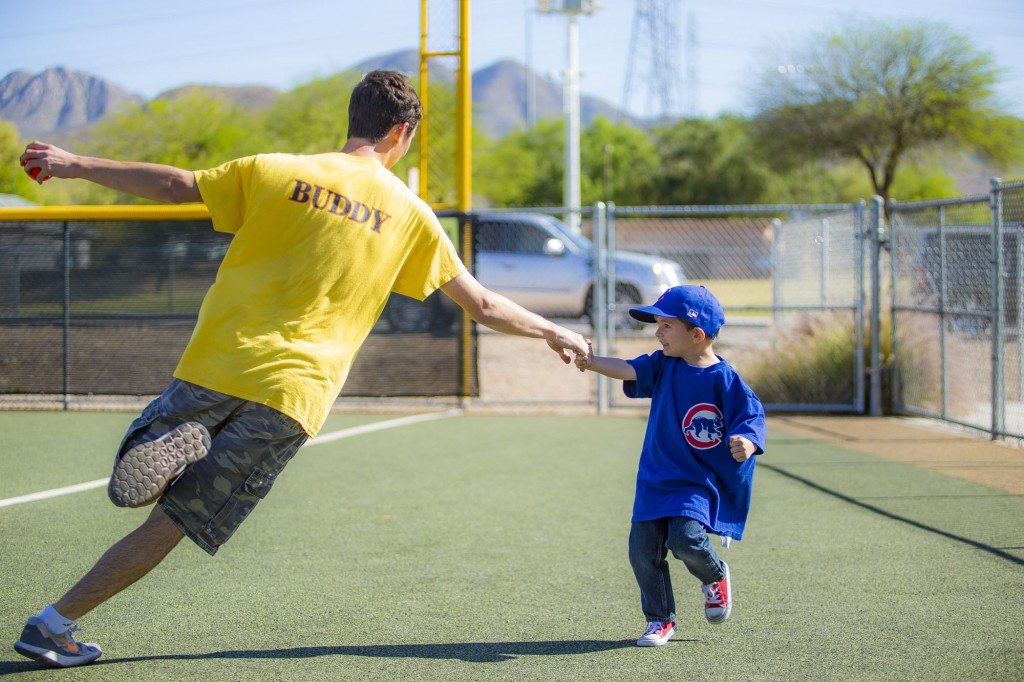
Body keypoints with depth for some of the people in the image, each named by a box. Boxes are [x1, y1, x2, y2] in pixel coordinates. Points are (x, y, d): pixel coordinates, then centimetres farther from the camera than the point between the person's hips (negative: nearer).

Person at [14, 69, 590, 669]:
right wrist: (554, 332, 29)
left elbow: (175, 185, 5)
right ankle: (56, 623, -4)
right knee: (169, 525, 8)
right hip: (293, 394, 0)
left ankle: (171, 449, -12)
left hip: (215, 367, 0)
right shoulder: (409, 213, 7)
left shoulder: (277, 172, 5)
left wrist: (75, 165, 17)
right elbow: (482, 305, 13)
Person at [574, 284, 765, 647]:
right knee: (643, 549, 1)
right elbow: (629, 370, -11)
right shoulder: (664, 365, 2)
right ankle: (660, 620, 21)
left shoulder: (725, 379, -13)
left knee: (686, 539, -24)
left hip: (699, 483, -5)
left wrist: (746, 443, -38)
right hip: (655, 479, 5)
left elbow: (752, 417, -16)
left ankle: (715, 576, 12)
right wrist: (592, 362, -30)